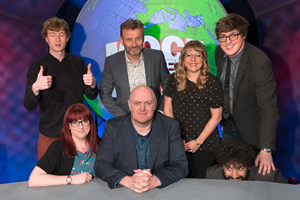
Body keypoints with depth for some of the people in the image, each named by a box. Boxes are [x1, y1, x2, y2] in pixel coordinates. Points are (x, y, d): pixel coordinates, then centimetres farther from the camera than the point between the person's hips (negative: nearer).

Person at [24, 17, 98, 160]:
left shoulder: (78, 62, 4)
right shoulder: (37, 67, -2)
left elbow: (91, 96, 7)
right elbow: (29, 105, -8)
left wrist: (93, 84, -15)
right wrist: (35, 88, -29)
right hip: (50, 135, -1)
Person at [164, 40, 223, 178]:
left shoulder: (212, 83, -6)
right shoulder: (175, 79, 2)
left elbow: (216, 117, -5)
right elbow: (167, 110, 5)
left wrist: (198, 141, -7)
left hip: (205, 146, -2)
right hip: (177, 145, 2)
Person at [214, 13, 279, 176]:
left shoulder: (260, 62, -29)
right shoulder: (219, 53, -8)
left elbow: (268, 107, -30)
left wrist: (266, 150, -33)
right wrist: (221, 116, 14)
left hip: (250, 127, -5)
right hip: (228, 123, 6)